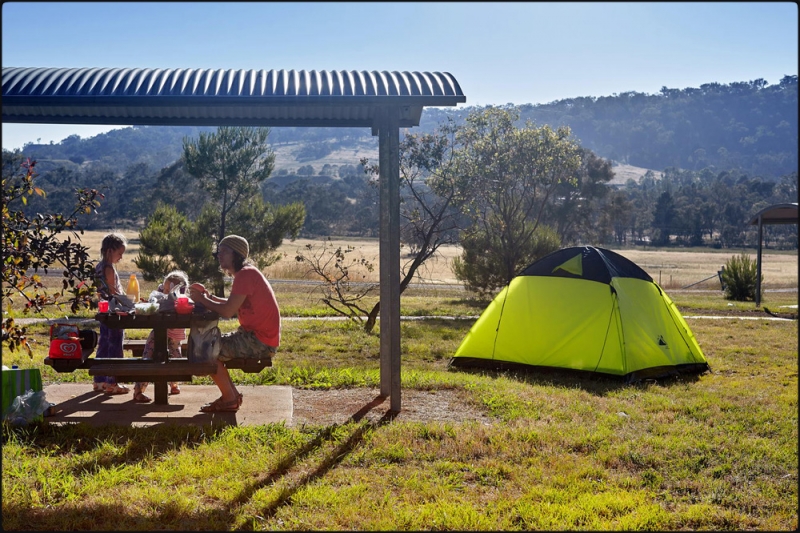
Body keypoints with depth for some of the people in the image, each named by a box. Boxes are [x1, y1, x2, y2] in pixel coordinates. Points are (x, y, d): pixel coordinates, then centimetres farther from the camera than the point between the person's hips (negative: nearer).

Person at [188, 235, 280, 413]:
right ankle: (231, 394, 19)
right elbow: (234, 304, 14)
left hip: (261, 342, -10)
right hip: (253, 334, 10)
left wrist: (202, 299, -7)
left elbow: (227, 311, -22)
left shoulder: (245, 274, -19)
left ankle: (230, 399, 3)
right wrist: (208, 296, 3)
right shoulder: (246, 273, 13)